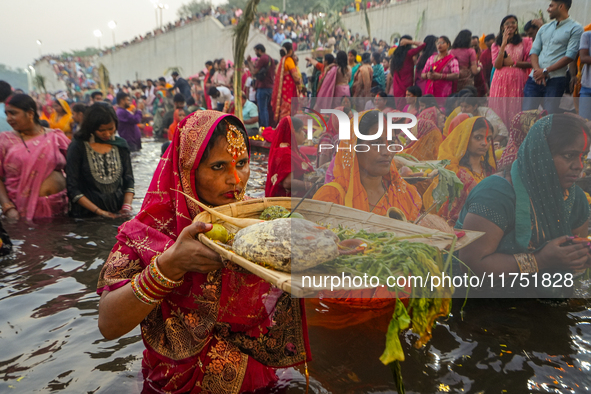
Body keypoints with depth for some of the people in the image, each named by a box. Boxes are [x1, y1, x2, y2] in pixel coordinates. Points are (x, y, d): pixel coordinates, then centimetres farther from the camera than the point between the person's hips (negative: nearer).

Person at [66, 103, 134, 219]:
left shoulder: (121, 144, 11)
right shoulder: (78, 147, 1)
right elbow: (73, 188, -2)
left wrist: (127, 206, -4)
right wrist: (99, 212, -10)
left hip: (118, 213, 3)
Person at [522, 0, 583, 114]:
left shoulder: (575, 28, 3)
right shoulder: (544, 28, 21)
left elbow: (570, 56, -6)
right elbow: (534, 51, 11)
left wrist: (546, 71, -12)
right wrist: (537, 69, -7)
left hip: (555, 80, -5)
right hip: (535, 78, 5)